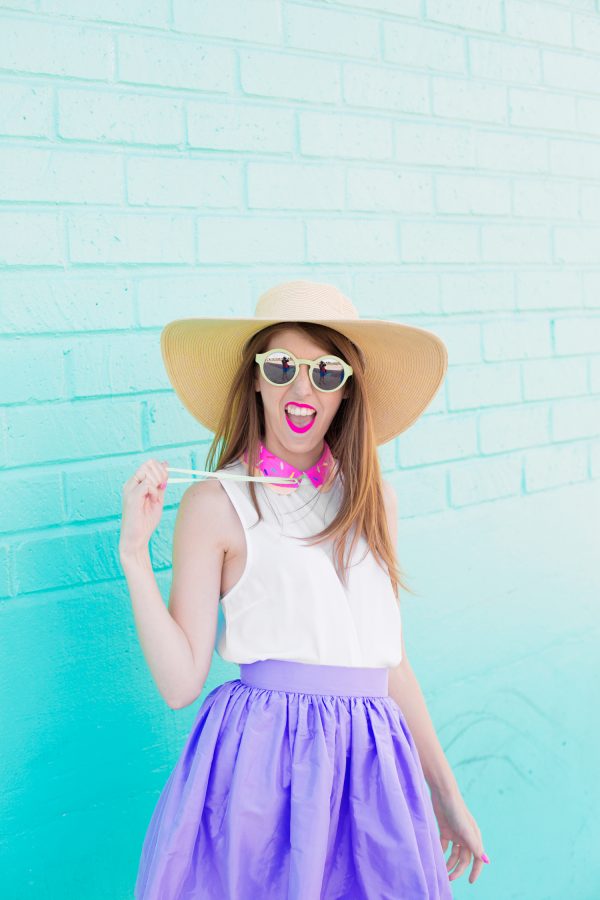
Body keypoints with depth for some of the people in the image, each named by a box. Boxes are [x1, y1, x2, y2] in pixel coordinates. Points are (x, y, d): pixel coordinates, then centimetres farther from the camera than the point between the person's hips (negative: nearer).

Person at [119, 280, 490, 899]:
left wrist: (446, 794, 16)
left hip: (370, 763, 4)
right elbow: (180, 682, -7)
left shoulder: (371, 496, 9)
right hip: (261, 758, -4)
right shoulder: (216, 502, -4)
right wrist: (135, 554, -15)